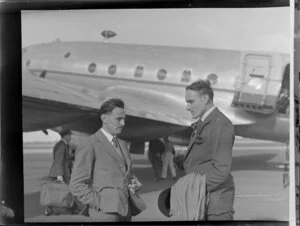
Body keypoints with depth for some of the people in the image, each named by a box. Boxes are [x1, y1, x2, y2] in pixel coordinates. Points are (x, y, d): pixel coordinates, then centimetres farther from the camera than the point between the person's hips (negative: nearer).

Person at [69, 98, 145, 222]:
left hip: (124, 210, 7)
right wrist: (100, 204, -15)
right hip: (105, 212, -7)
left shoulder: (122, 144, 19)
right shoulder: (88, 145, -4)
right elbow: (77, 185, -8)